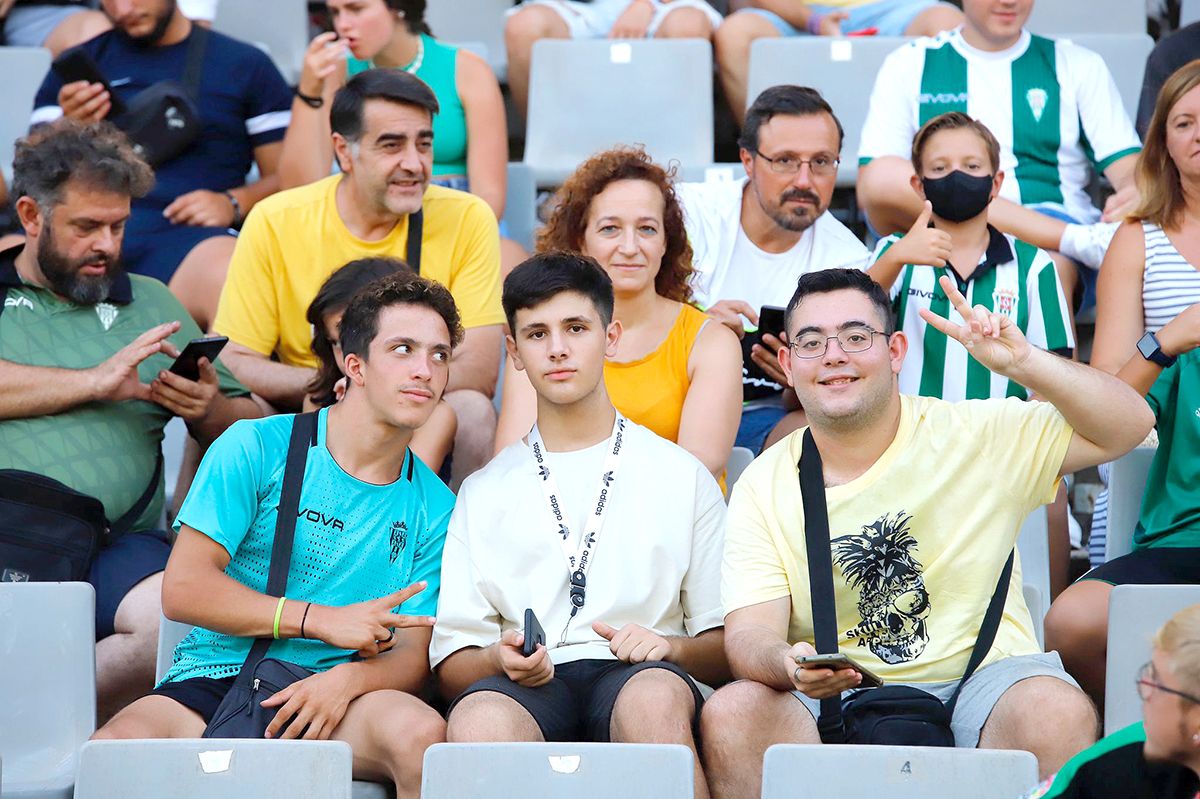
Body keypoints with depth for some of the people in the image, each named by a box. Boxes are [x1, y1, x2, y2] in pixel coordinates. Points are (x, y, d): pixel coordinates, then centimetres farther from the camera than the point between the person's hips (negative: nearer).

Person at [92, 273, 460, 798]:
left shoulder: (433, 508, 12)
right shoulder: (256, 449, 3)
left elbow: (412, 654, 8)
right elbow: (183, 588, -4)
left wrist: (348, 678, -16)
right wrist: (321, 620, -11)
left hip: (335, 697, 2)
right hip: (215, 678, -2)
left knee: (421, 732, -33)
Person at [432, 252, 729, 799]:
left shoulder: (682, 477, 20)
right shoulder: (486, 491, 22)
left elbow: (726, 646, 15)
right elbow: (451, 663, 13)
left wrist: (668, 647, -7)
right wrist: (500, 659, -10)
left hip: (644, 676, 0)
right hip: (525, 688, 0)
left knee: (653, 698, -40)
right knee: (478, 719, -39)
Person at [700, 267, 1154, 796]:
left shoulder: (977, 437, 3)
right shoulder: (762, 488, 5)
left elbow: (1128, 426, -1)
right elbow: (749, 633, -4)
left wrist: (1022, 363, -17)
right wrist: (788, 666, -29)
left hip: (980, 679, -1)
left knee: (1060, 714, -33)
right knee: (728, 714, -27)